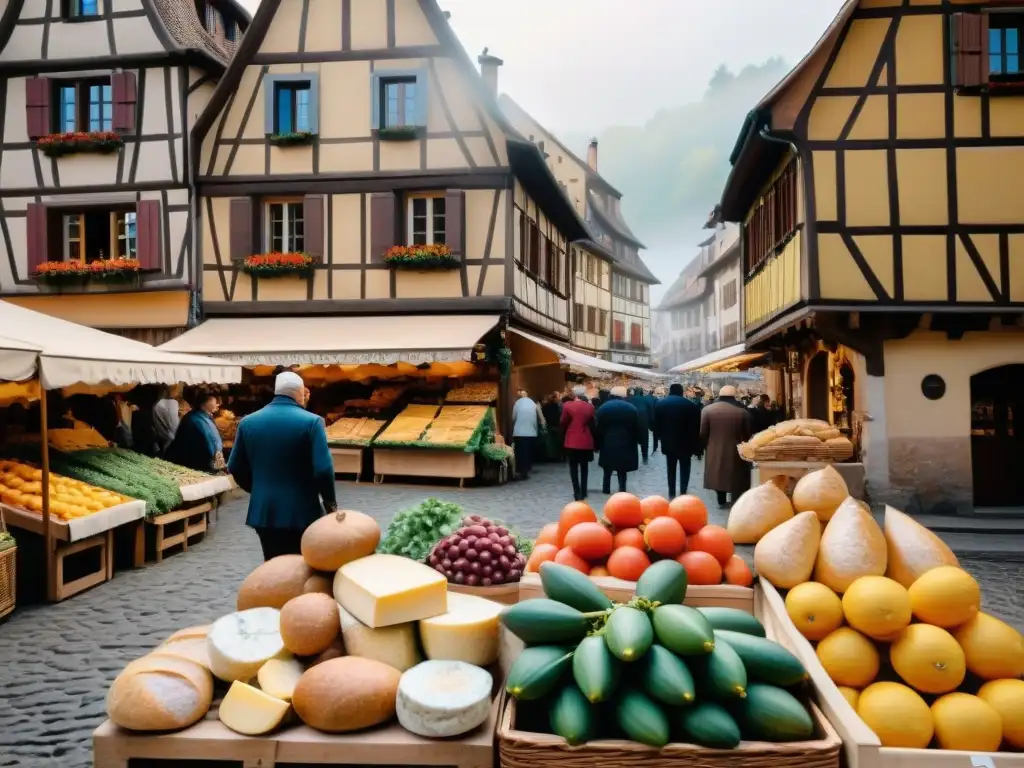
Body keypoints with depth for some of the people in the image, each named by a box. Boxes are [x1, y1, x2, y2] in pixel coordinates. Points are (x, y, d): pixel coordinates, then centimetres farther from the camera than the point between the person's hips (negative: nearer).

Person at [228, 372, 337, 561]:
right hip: (302, 512, -4)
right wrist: (330, 501, -1)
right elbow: (323, 469, -16)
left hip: (264, 511, 4)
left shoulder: (248, 422, 3)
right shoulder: (311, 421, -11)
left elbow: (235, 468, 8)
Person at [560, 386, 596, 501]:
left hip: (572, 441, -3)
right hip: (586, 441, 3)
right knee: (584, 466, 14)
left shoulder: (568, 406, -8)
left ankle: (577, 492, -5)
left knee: (573, 467, 4)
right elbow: (593, 424, 4)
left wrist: (564, 433, 17)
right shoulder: (590, 407, -1)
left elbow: (563, 423, -2)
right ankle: (583, 491, 20)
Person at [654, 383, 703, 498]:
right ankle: (683, 493, 7)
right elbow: (696, 426, -8)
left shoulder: (660, 404, -2)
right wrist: (696, 447, -2)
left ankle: (671, 494, 14)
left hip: (668, 442, 2)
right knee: (684, 468, 9)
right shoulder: (691, 405, -9)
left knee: (671, 468, 13)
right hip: (686, 443, -2)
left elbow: (656, 424, 0)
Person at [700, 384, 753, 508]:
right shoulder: (742, 412, -9)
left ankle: (722, 501, 21)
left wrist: (706, 446, 12)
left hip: (714, 451, 1)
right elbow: (747, 435, -2)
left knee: (718, 474, 16)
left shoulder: (707, 410, -7)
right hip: (735, 452, -1)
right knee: (736, 477, 10)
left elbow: (702, 433, -4)